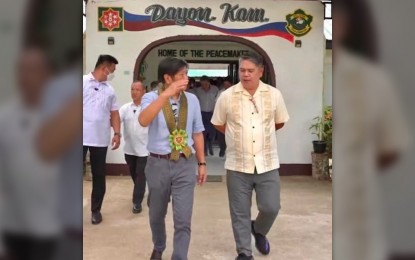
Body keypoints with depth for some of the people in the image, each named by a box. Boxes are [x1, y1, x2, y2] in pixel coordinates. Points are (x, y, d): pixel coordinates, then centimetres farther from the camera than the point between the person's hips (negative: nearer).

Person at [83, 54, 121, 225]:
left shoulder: (110, 90, 12)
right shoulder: (83, 82, -1)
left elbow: (114, 113, 14)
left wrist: (117, 133, 3)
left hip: (100, 140, 4)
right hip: (83, 138, -4)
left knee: (99, 176, 9)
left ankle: (96, 210, 21)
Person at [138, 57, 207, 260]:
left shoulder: (192, 100, 2)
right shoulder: (151, 98, -7)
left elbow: (197, 133, 9)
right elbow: (143, 121, -28)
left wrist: (201, 163, 9)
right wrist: (166, 95, -33)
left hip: (185, 164, 1)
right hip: (158, 164, -1)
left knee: (183, 220, -2)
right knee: (157, 215, 20)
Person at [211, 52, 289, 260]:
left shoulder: (274, 95, -1)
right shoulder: (227, 96, -4)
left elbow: (280, 122, 14)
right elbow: (218, 124, 9)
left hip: (267, 164, 1)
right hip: (237, 165, -1)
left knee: (271, 207, 5)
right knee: (240, 213, 7)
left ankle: (259, 231, 38)